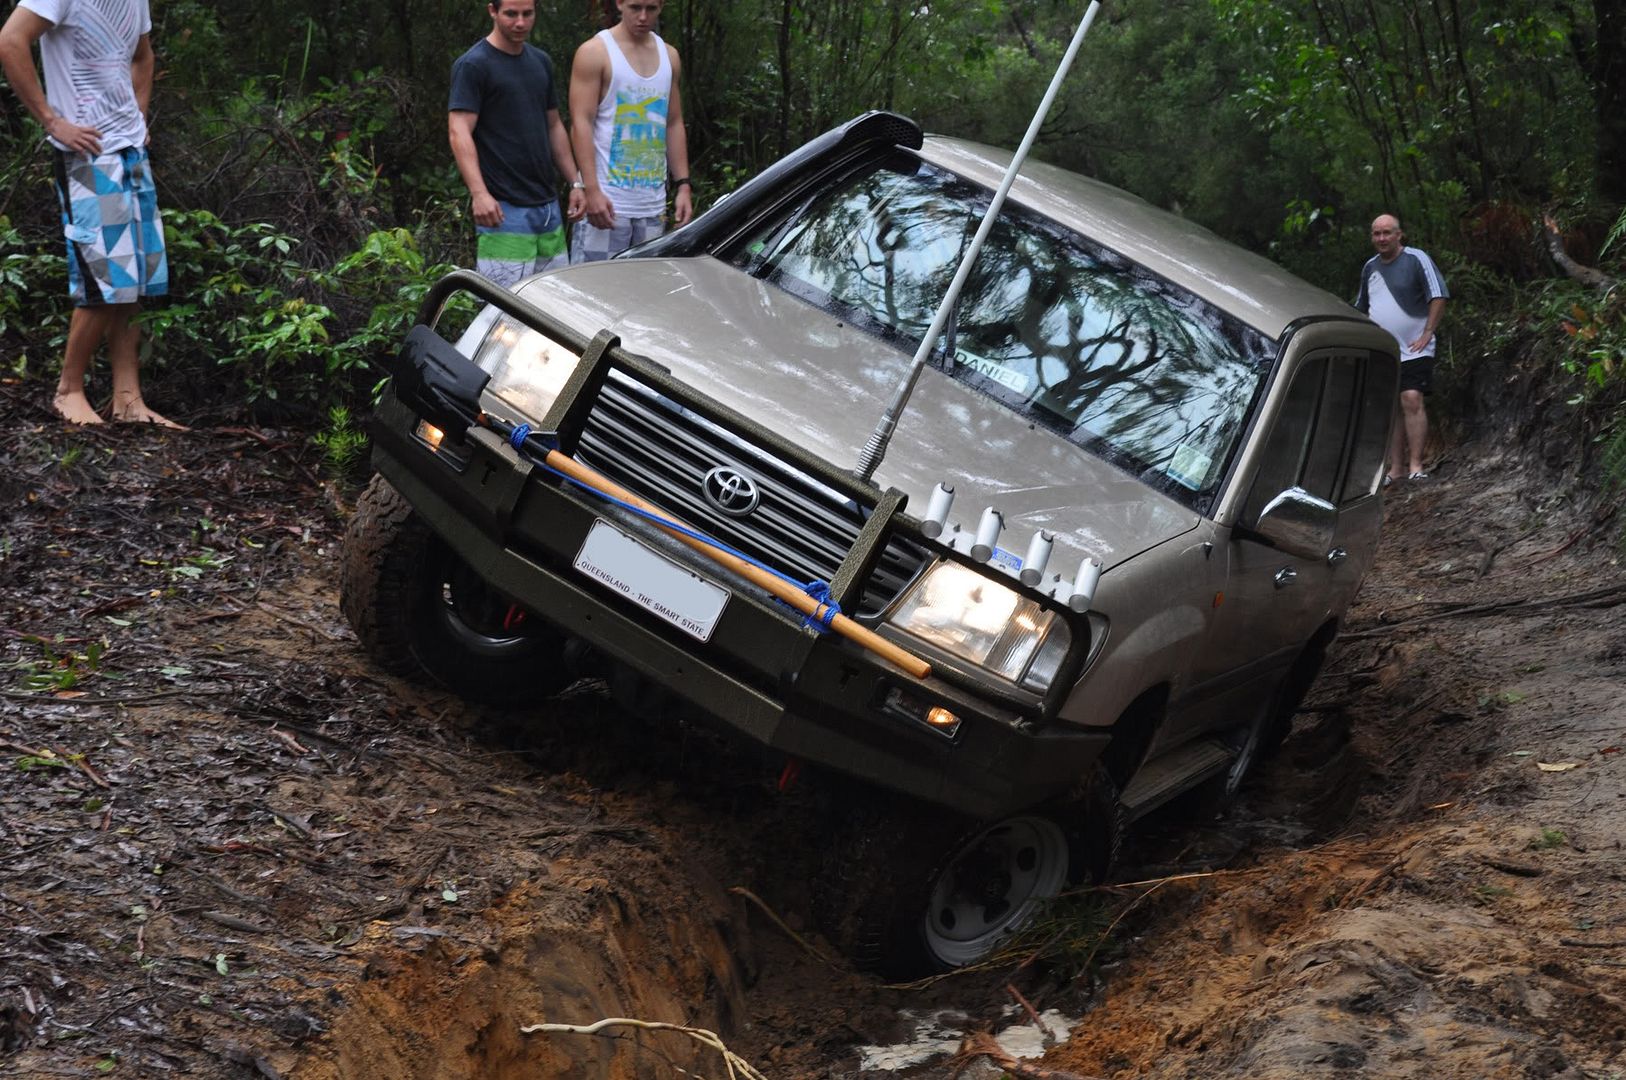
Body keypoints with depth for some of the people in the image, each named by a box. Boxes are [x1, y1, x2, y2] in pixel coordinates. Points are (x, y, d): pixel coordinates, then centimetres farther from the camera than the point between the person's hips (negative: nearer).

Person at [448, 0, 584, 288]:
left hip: (547, 203, 7)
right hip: (504, 209, -7)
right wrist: (479, 193, -26)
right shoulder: (472, 66, -7)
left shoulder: (541, 62, 16)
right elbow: (459, 132, -15)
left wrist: (575, 182, 17)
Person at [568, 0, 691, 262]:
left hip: (653, 205, 6)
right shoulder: (595, 52, -4)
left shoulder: (669, 56, 14)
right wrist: (592, 191, -19)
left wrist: (682, 185, 9)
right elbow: (581, 124, -10)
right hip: (607, 201, -6)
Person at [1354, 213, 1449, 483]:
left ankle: (1415, 466, -18)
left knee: (1411, 401, -18)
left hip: (1413, 350, -6)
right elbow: (1361, 308, 24)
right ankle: (1396, 468, 12)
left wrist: (1427, 334, -15)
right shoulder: (1370, 267, 12)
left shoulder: (1416, 259, -7)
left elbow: (1438, 296, -11)